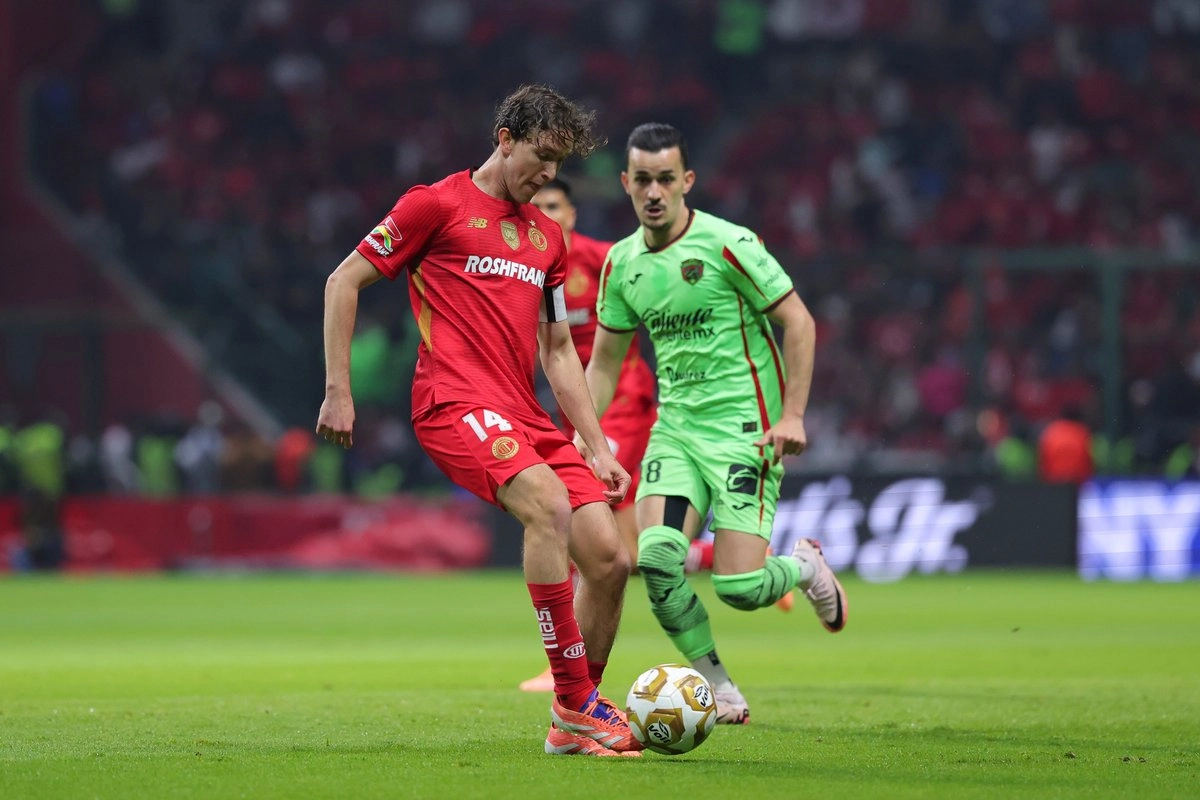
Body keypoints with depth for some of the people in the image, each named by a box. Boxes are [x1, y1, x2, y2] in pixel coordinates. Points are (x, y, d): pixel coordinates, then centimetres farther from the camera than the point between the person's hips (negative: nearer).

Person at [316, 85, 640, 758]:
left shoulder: (547, 236, 22)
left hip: (527, 415, 7)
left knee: (610, 559, -5)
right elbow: (343, 282, 4)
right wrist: (338, 391, -2)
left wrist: (597, 446, 17)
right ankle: (575, 701, -27)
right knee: (550, 505, -32)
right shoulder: (439, 204, 2)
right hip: (456, 401, -7)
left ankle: (575, 719, 12)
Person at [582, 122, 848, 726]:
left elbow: (798, 322, -8)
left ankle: (804, 565, 24)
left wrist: (792, 415, -15)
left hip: (744, 427, -5)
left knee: (739, 587, -13)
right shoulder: (622, 263, 7)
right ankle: (719, 688, 3)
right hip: (675, 428, 5)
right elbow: (605, 361, 18)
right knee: (655, 559, -17)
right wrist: (582, 439, 9)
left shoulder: (727, 244, -11)